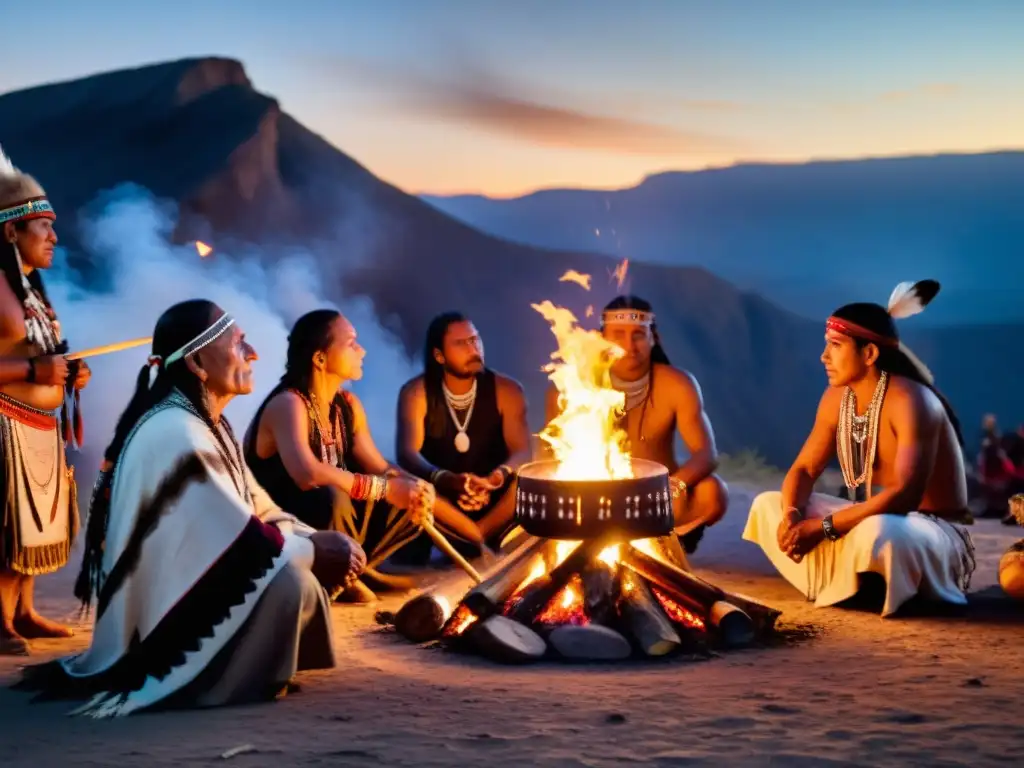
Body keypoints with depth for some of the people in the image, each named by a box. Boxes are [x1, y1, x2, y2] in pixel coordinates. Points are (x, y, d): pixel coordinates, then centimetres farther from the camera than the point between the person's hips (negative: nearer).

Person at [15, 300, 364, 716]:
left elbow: (257, 510, 12)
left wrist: (318, 542, -3)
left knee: (303, 559, 10)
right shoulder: (177, 434, -23)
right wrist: (317, 550, -10)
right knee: (291, 579, -25)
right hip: (167, 609, -10)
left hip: (184, 584, 10)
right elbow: (241, 541, -23)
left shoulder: (204, 424, 9)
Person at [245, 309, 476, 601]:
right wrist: (386, 489, -34)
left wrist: (415, 486, -18)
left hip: (331, 525, 8)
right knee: (332, 497, -38)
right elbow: (308, 475, -38)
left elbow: (379, 466, 5)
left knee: (416, 499, 1)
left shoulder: (347, 405, 6)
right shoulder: (288, 404, -21)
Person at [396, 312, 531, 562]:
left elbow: (521, 452, -12)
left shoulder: (506, 390, -3)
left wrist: (497, 477, -37)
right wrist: (446, 480, -41)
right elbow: (407, 454, -19)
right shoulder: (415, 392, -6)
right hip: (441, 497, -1)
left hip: (492, 501, 1)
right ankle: (482, 539, -20)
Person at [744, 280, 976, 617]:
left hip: (934, 533, -8)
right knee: (768, 504, 1)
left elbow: (905, 494, -32)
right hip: (873, 522, 8)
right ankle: (846, 586, -4)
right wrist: (792, 515, -19)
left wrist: (823, 527, -30)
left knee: (876, 533, -42)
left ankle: (890, 591, -9)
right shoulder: (836, 397, 1)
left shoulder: (910, 401, -23)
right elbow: (804, 469, 5)